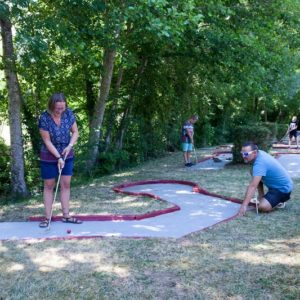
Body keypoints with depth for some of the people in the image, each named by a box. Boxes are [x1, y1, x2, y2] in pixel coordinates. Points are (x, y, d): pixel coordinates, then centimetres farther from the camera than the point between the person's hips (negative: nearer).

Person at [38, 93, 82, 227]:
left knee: (66, 184, 6)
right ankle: (47, 218, 10)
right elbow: (47, 141, -17)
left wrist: (69, 146, -16)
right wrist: (58, 157, -20)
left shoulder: (69, 113, -10)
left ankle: (66, 215, 14)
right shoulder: (44, 118, -20)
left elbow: (75, 132, -1)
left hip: (67, 155, 3)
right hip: (49, 157, -3)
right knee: (49, 186, 4)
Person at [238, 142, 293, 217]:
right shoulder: (260, 153, -2)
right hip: (276, 184, 10)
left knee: (263, 207, -25)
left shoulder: (260, 163, -30)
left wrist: (244, 205, -40)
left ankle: (279, 201, 2)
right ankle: (261, 197, 14)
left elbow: (252, 186, -37)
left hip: (283, 189, -10)